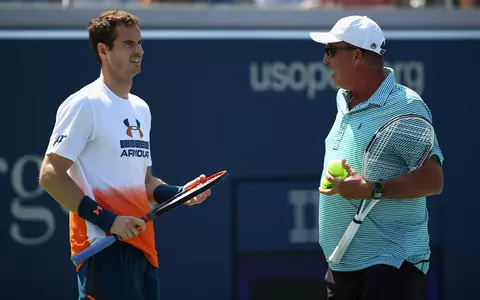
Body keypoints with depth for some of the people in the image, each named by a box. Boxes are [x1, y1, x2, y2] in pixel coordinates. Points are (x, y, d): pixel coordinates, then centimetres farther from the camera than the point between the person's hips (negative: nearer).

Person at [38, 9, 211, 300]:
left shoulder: (141, 109, 19)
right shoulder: (85, 104, -8)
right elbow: (50, 175, -14)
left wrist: (181, 193, 6)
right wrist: (107, 220, -20)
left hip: (142, 245, 8)